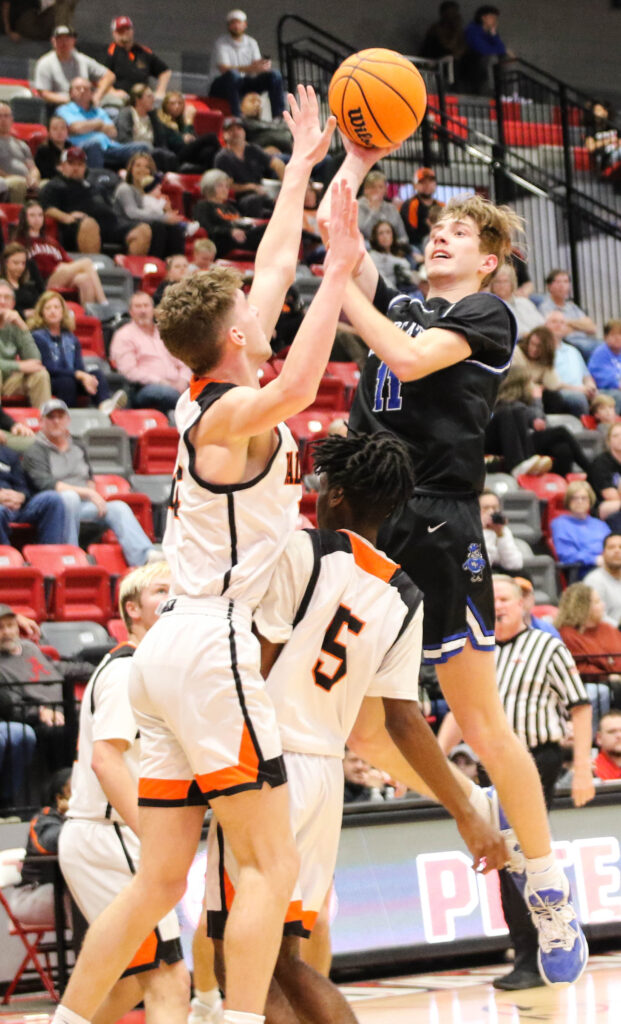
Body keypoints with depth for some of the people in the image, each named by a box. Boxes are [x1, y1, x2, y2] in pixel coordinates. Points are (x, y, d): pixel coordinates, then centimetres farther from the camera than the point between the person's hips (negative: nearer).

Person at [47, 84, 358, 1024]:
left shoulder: (209, 399, 15)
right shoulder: (231, 412, -9)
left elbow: (273, 266, 26)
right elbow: (295, 389, -36)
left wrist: (305, 162, 34)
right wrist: (341, 268, -32)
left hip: (175, 650, 9)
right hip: (210, 644, -9)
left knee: (160, 881, 8)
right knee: (270, 863, -9)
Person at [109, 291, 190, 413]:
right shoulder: (124, 335, 10)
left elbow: (182, 364, 26)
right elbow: (129, 371, -2)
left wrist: (183, 381, 2)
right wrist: (160, 381, -11)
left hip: (175, 387, 5)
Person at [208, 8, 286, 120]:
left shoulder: (251, 43, 10)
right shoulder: (221, 43, -8)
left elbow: (257, 68, 2)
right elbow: (224, 69, -24)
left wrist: (262, 66, -25)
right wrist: (250, 68, -35)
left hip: (244, 85, 6)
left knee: (274, 75, -12)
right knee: (233, 74, -40)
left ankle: (279, 115, -21)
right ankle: (237, 118, -45)